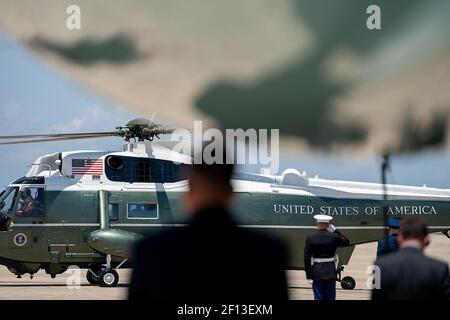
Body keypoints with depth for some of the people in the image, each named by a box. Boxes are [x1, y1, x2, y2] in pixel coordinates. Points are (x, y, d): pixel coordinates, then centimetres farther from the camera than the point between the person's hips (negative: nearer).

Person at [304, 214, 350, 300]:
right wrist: (335, 231, 11)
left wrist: (308, 275, -1)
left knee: (318, 297, 4)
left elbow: (307, 258, -6)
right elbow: (346, 242, 13)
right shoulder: (334, 237, -6)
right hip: (331, 272, 0)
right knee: (330, 297, 6)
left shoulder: (310, 238, -5)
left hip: (317, 272, 0)